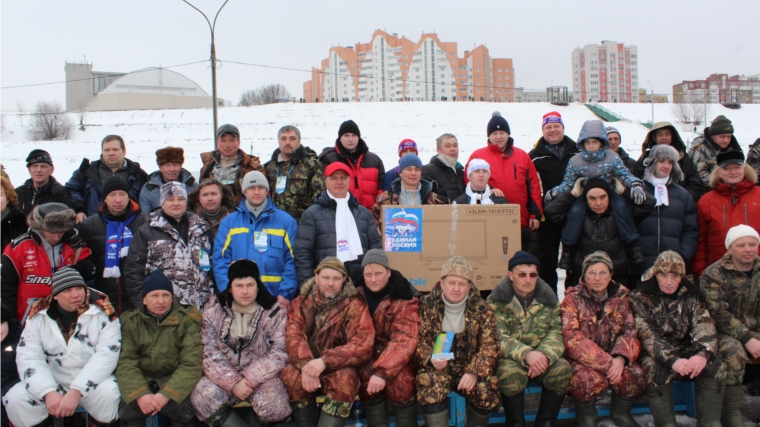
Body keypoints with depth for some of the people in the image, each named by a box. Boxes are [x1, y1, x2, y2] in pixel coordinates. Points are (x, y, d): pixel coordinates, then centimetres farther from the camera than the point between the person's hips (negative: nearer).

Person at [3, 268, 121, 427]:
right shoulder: (39, 315, -2)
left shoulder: (102, 312, -11)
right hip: (53, 382, 3)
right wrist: (48, 392, -24)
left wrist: (77, 391, -28)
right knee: (15, 399, -19)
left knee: (109, 393, -32)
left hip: (91, 382, -3)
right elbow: (28, 357, -8)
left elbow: (106, 354, -18)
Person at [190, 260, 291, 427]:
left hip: (261, 376, -1)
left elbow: (279, 353, -11)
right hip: (225, 375, 1)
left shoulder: (275, 312, -3)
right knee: (202, 397, -28)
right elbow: (210, 352, -7)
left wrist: (250, 379, -20)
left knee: (272, 402, -31)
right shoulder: (213, 310, 0)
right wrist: (232, 383, -19)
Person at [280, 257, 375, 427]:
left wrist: (325, 361, -33)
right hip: (308, 362, 2)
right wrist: (306, 365, -33)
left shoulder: (354, 305, -9)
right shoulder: (302, 301, 0)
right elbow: (293, 335, -13)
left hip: (338, 365, -2)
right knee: (290, 375, -28)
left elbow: (363, 345, -20)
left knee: (345, 378, -33)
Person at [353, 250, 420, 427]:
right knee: (366, 377, -27)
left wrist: (383, 371, -33)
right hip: (369, 354, 3)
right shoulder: (357, 295, -2)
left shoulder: (405, 297, -13)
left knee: (400, 379, -30)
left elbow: (405, 339, -21)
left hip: (398, 357, -2)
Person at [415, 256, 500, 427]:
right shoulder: (427, 305, -3)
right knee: (430, 384, -33)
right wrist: (430, 358, -25)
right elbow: (416, 340, -4)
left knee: (487, 391, -26)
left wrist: (474, 372, -23)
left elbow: (489, 345, -7)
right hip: (436, 367, -1)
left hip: (469, 367, 1)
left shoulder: (481, 309, -2)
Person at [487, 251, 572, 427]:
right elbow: (498, 338, -18)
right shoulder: (496, 300, -8)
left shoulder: (549, 299, 2)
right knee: (511, 372, -35)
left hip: (540, 357, 3)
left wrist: (544, 355, -29)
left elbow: (556, 334, -7)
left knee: (562, 369, -25)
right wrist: (526, 354, -36)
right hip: (509, 358, -3)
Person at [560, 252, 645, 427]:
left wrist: (620, 358, -26)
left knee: (635, 375, -24)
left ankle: (621, 412, 6)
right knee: (590, 378, -34)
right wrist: (607, 363, -28)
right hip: (581, 359, -3)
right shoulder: (573, 299, -6)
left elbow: (630, 332, -4)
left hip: (612, 357, 4)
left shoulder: (620, 297, 5)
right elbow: (572, 338, -18)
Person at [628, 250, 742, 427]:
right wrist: (672, 360, -37)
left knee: (714, 363, -22)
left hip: (686, 352, 4)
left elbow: (704, 327, -11)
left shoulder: (691, 295, 3)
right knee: (653, 366, -34)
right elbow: (647, 335, -21)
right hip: (657, 355, -3)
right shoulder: (640, 297, -8)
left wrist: (703, 354, -33)